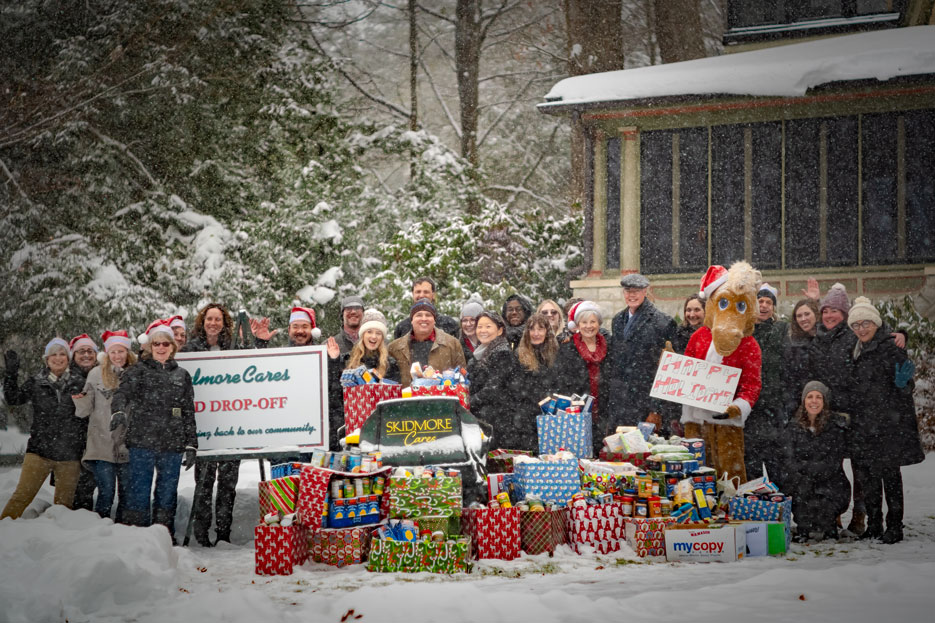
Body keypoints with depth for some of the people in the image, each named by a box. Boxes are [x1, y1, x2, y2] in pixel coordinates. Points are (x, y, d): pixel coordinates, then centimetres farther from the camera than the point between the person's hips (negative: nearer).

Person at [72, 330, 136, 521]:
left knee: (127, 492, 5)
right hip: (102, 443, -1)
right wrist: (80, 399, -15)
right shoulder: (96, 374, 3)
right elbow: (86, 410, 4)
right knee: (106, 492, -6)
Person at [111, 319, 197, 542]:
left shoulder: (182, 375, 16)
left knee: (167, 493, 5)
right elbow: (122, 394, -11)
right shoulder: (138, 371, 7)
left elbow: (189, 413, 17)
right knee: (139, 491, -6)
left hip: (172, 445, 3)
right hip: (141, 442, -3)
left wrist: (191, 445, 11)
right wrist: (118, 412, -33)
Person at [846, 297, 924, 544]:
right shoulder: (856, 350, 14)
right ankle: (873, 525, 18)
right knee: (865, 472, 9)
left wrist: (902, 382, -26)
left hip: (889, 422, -7)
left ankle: (895, 526, 4)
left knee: (889, 471, -3)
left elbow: (905, 387, -8)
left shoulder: (890, 346, -8)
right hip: (863, 423, 7)